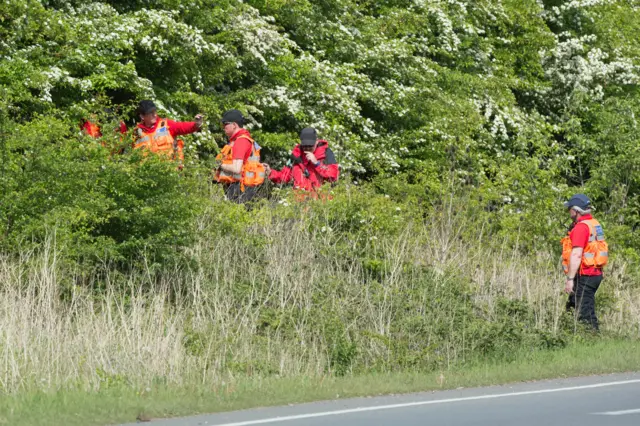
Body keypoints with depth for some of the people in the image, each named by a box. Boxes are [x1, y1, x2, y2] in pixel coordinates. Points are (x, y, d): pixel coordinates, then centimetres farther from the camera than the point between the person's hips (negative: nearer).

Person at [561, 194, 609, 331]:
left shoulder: (581, 227, -15)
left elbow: (576, 255, -22)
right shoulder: (594, 224, 16)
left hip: (584, 276, -10)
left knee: (585, 313, -8)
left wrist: (570, 279, -22)